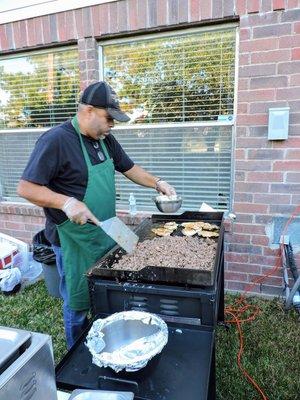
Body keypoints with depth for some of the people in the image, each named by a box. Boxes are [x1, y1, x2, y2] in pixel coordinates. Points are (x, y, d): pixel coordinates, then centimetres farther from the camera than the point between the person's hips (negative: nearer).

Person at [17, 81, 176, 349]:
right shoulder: (56, 140, -19)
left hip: (106, 235, 8)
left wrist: (157, 182, 3)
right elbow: (25, 188, -19)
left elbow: (129, 168, 16)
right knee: (78, 303, 12)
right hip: (74, 241, -7)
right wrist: (67, 202, -31)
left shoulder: (105, 139, 5)